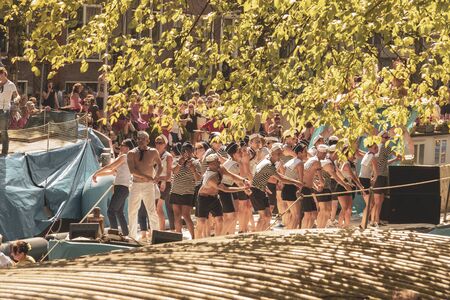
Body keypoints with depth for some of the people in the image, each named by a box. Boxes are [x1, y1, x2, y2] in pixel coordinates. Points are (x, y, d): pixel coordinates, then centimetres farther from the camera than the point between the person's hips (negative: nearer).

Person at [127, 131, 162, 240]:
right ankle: (132, 236, 18)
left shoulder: (153, 152, 4)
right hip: (136, 185, 2)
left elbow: (159, 165, 21)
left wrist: (156, 176, 1)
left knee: (152, 211, -10)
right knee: (132, 212, 6)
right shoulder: (132, 153, 1)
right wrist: (147, 177, -19)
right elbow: (132, 170, -11)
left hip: (148, 186, -2)